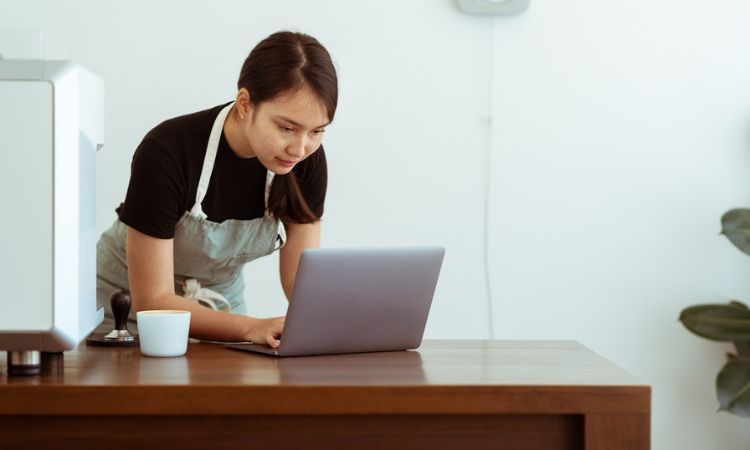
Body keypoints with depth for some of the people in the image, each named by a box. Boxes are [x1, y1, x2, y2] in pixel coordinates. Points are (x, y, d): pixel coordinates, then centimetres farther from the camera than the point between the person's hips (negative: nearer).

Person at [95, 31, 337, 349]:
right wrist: (251, 327, -39)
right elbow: (153, 301, -26)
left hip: (220, 307, 2)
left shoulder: (308, 160, -16)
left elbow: (304, 282, -9)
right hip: (131, 304, -2)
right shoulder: (167, 153, -29)